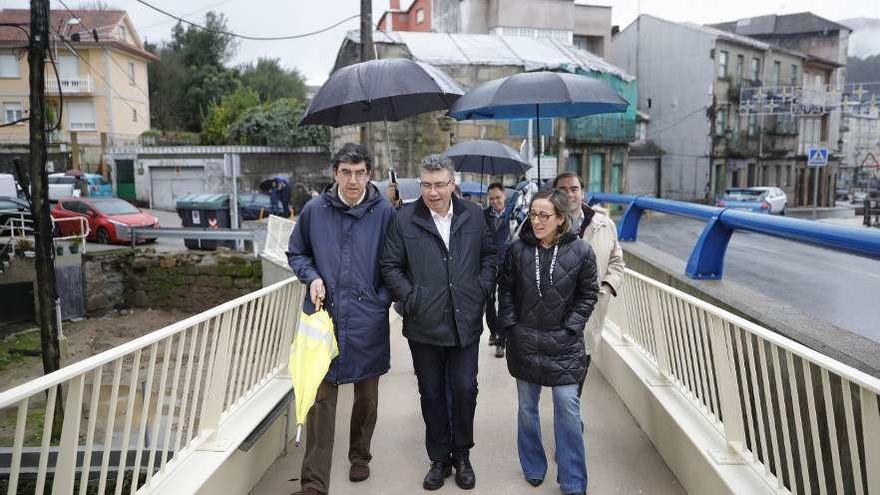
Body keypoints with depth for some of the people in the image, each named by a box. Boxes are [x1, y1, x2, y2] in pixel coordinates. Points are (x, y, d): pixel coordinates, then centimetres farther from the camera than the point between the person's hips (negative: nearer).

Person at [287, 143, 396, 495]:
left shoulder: (384, 213, -3)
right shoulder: (314, 210, 0)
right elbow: (296, 254, 12)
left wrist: (384, 298, -5)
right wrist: (312, 277, -6)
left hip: (368, 320, 1)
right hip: (324, 317, 0)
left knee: (367, 395, 16)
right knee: (321, 398, 0)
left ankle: (360, 456, 40)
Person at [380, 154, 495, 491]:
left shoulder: (473, 215, 4)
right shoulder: (404, 219, -4)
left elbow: (489, 255, 13)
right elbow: (390, 265, -2)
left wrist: (481, 289, 1)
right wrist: (411, 298, -10)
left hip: (466, 323, 1)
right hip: (424, 325, -1)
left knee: (465, 390, 6)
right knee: (432, 394, 11)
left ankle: (462, 456, 28)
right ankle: (439, 460, 28)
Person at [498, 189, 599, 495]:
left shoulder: (580, 252, -8)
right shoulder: (518, 249, -4)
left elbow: (588, 294, 0)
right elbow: (506, 291, 4)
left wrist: (570, 328, -6)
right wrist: (511, 327, -2)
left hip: (563, 345, -2)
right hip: (524, 343, 2)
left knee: (568, 410, -1)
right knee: (526, 407, 13)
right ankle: (533, 469, 33)